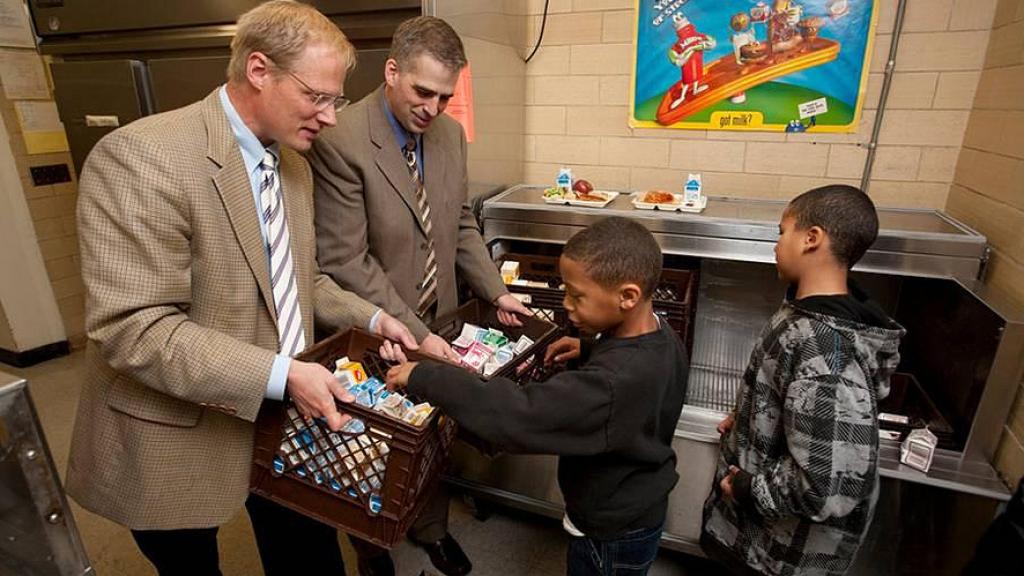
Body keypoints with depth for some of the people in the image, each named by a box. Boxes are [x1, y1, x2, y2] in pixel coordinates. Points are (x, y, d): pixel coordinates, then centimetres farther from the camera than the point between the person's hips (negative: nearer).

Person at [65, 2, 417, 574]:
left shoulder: (293, 165, 4)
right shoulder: (141, 157, -23)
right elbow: (133, 328, -26)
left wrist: (370, 318, -1)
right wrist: (282, 374, -31)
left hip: (285, 417, 6)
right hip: (179, 435, -5)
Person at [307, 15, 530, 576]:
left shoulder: (450, 134, 0)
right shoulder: (340, 141, -21)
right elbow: (344, 261, -21)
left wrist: (496, 293, -2)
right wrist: (413, 334, -23)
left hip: (438, 324, 5)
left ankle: (430, 527, 51)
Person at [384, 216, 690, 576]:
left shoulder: (611, 384, -41)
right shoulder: (663, 335, -12)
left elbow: (516, 417, -44)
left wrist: (423, 376, -37)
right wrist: (590, 349, -6)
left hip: (611, 535, -8)